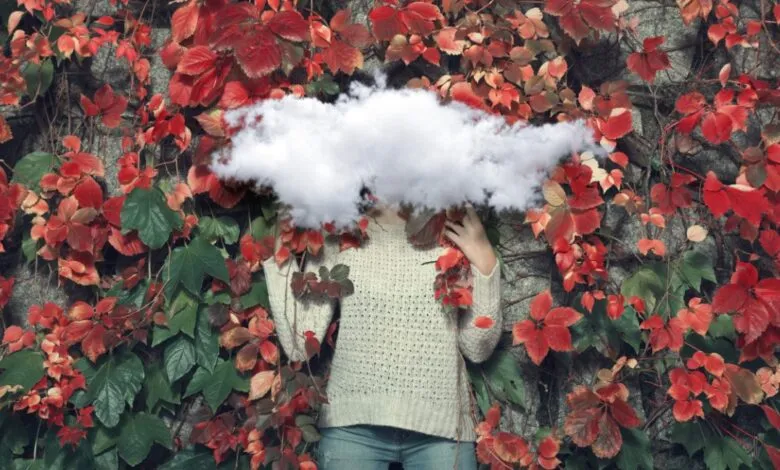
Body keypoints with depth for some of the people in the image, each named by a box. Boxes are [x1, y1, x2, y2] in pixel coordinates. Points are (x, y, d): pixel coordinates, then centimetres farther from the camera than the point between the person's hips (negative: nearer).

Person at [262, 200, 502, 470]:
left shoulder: (456, 235, 3)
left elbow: (478, 348, 4)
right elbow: (299, 345, -3)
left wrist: (485, 261, -7)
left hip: (441, 424, 1)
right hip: (353, 425, 0)